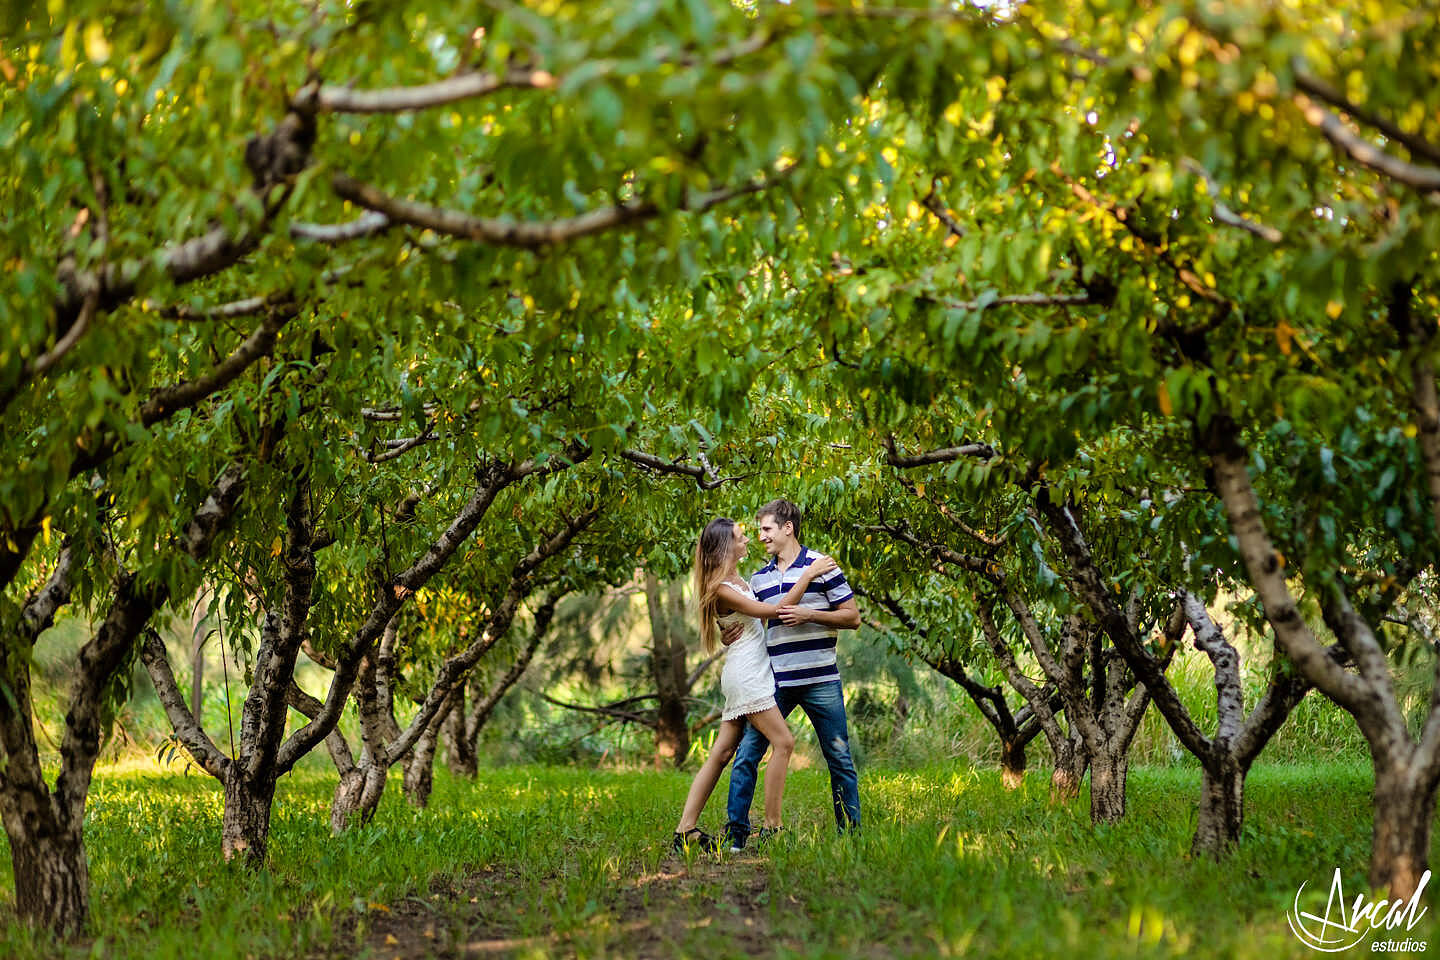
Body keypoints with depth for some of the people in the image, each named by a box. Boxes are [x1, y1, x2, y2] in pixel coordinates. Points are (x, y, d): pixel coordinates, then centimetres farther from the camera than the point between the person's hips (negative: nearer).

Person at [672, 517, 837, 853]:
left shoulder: (735, 579, 14)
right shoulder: (721, 589, -15)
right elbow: (775, 610, -18)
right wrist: (808, 576, -15)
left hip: (750, 674, 10)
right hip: (745, 672, -10)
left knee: (721, 753, 6)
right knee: (783, 742, -11)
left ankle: (686, 829, 5)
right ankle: (772, 827, -12)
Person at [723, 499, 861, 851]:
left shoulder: (821, 566, -1)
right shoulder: (758, 578, 14)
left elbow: (852, 617, -2)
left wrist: (809, 614, -15)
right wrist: (733, 633, -1)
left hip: (820, 681, -4)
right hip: (775, 683, 4)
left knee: (839, 759, 3)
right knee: (746, 754, -4)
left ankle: (850, 833, 14)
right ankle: (735, 834, 1)